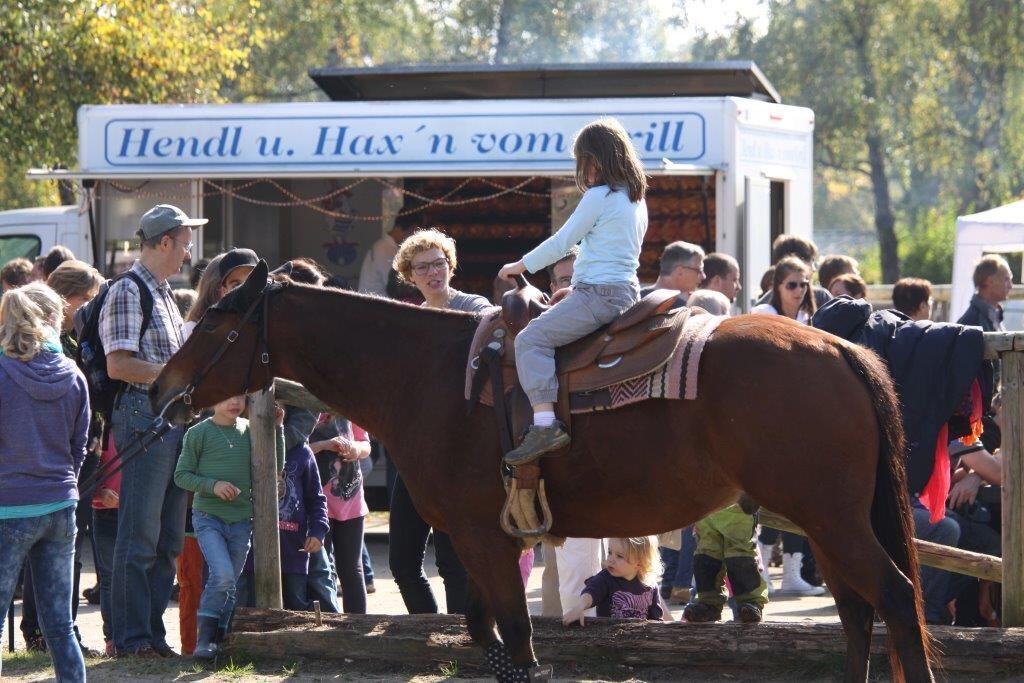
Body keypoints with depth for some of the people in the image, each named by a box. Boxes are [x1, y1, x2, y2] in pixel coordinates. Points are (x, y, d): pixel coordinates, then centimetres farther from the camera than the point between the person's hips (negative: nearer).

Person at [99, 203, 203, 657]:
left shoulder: (163, 293, 20)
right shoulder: (128, 292, -9)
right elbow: (119, 365, -17)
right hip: (144, 415, -9)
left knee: (169, 537, 11)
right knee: (140, 535, -6)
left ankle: (152, 632, 16)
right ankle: (131, 637, -3)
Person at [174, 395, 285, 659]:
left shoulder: (250, 431, 7)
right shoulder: (199, 433, -4)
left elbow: (275, 468, 6)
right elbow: (181, 475, -1)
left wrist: (276, 429, -3)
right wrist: (213, 485, -16)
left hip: (241, 520, 4)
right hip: (208, 517, -4)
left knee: (229, 584, 7)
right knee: (222, 575, -20)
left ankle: (219, 640, 17)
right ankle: (205, 639, -10)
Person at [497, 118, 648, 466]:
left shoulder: (599, 196, -11)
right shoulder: (637, 199, 17)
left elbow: (562, 242, -7)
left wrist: (520, 266, 5)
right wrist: (578, 285, 24)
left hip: (598, 294, -10)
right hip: (628, 291, 10)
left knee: (531, 339, -15)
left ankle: (545, 422, -28)